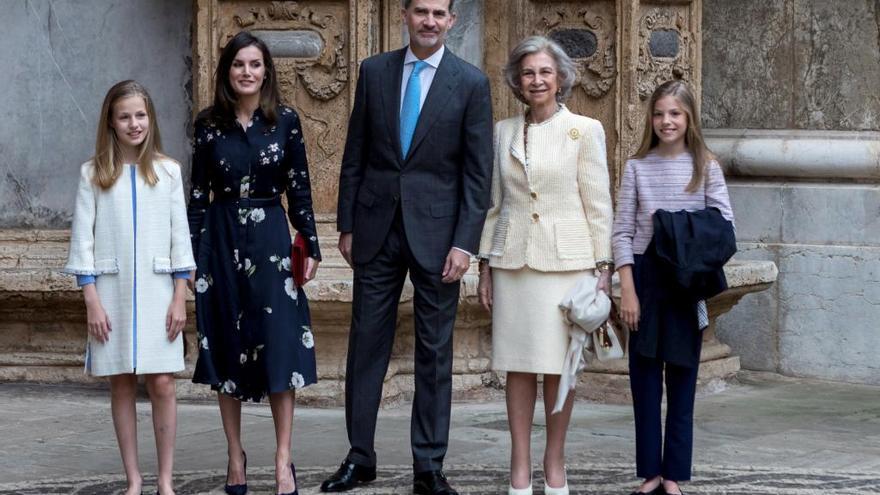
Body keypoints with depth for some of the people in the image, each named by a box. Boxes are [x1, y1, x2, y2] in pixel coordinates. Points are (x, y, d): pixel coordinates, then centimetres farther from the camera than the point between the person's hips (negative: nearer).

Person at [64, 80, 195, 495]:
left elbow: (180, 236, 5)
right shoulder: (93, 173, 2)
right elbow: (82, 238, 1)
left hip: (156, 293, 0)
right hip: (112, 292, 0)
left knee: (162, 384, -3)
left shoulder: (167, 171, 4)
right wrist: (91, 300, -5)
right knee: (122, 385, 5)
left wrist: (180, 297, 1)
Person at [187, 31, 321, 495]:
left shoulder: (286, 121, 1)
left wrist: (311, 246, 1)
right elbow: (198, 194, 5)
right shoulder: (209, 124, 2)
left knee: (280, 346, -6)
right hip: (222, 242, 1)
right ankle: (235, 456, 15)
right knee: (226, 347, 5)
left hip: (271, 239, -1)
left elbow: (299, 188, 4)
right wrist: (192, 257, 2)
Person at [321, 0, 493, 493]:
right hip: (377, 229, 2)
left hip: (436, 232, -2)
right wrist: (346, 225, 6)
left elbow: (478, 172, -4)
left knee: (435, 353, 4)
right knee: (366, 345, 6)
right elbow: (355, 155, 8)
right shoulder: (374, 71, 4)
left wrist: (465, 243, -10)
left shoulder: (471, 82, -3)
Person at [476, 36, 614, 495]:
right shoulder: (503, 132, 9)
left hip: (566, 260, -3)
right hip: (513, 261, 3)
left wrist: (602, 267, -5)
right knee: (518, 365, 4)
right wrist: (485, 265, 8)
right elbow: (493, 203, 12)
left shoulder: (585, 130, 0)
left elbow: (598, 203, 0)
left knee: (558, 365, 1)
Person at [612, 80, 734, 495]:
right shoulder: (637, 166, 3)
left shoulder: (705, 167, 2)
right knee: (644, 378, 2)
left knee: (682, 380, 4)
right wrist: (627, 289, -8)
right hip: (645, 278, 0)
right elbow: (622, 232, 0)